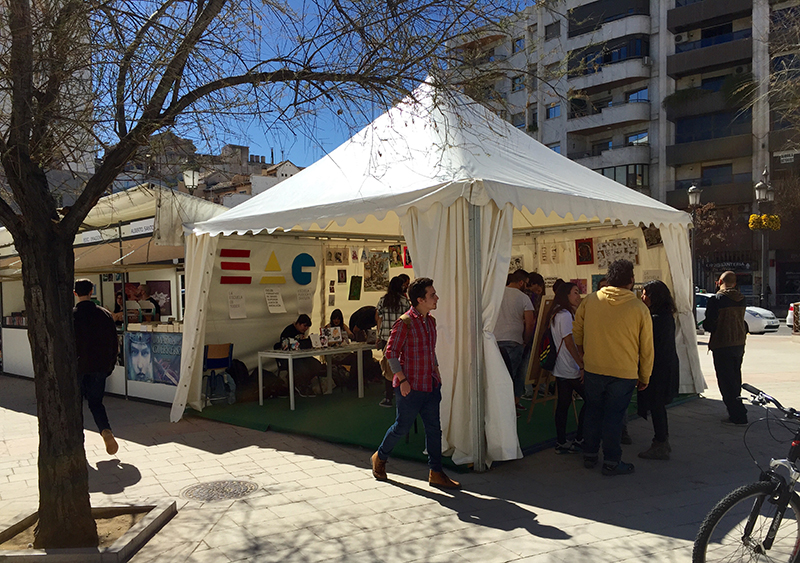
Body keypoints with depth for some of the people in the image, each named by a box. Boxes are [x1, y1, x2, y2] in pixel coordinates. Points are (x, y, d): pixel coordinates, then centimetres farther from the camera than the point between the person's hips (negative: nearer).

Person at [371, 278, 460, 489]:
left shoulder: (431, 321, 10)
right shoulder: (405, 322, -15)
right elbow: (391, 352, -14)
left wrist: (436, 371, 14)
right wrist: (402, 380, -17)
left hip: (431, 385, 7)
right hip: (410, 387, -7)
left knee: (434, 428, 7)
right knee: (402, 427, 5)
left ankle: (436, 474, 15)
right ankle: (380, 458, 29)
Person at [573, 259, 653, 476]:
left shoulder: (589, 300, -3)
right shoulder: (639, 308, -8)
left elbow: (577, 331, 10)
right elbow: (647, 348, -1)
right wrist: (644, 378, 10)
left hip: (592, 369, 3)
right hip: (624, 373, -2)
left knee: (593, 412, 16)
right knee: (614, 416, 6)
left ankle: (590, 455, 26)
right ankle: (611, 461, 15)